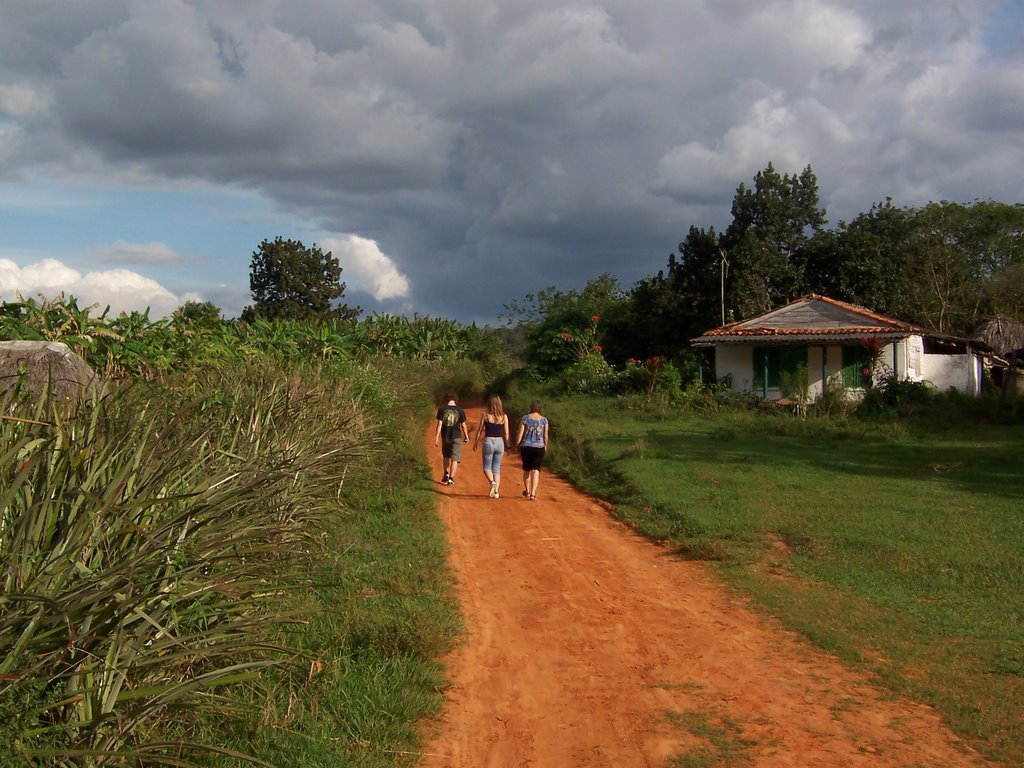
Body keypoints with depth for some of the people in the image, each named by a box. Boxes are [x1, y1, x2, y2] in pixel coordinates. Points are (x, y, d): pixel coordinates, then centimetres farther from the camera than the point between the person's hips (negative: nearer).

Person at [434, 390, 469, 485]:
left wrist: (436, 437, -6)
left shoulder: (442, 409, -5)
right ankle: (451, 478, -6)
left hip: (445, 437, 1)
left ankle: (446, 474, 18)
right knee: (454, 459, 1)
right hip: (456, 437, -1)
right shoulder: (460, 410, -5)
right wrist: (466, 436, 13)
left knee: (446, 456, 23)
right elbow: (463, 425, 0)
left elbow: (439, 424, -9)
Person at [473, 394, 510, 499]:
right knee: (497, 468, 12)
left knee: (487, 467, 10)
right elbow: (506, 433, 0)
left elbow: (480, 430, 1)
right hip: (499, 443, 2)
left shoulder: (486, 415, -5)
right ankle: (496, 491, 6)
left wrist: (475, 442, 13)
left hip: (488, 442, -2)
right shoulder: (504, 417, -1)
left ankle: (492, 482, -19)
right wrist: (507, 446, 11)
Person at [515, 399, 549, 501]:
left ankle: (527, 491, 30)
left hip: (526, 447, 0)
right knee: (535, 470, -2)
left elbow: (520, 434, -6)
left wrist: (517, 445, 8)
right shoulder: (544, 420, -1)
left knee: (526, 469, 18)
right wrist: (545, 446, 20)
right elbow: (545, 436, 4)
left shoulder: (525, 418, -5)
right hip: (539, 448, 0)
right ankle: (533, 493, -14)